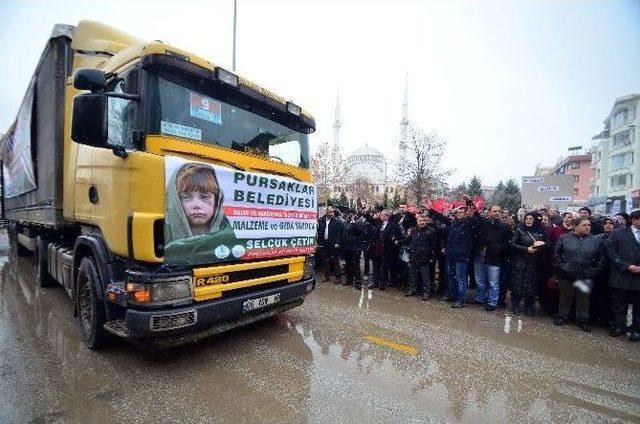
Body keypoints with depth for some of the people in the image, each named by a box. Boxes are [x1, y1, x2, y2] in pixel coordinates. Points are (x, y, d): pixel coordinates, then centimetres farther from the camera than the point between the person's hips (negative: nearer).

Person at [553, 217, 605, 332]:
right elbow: (556, 252, 2)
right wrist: (560, 266, -5)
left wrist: (595, 270, -2)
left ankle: (583, 321, 26)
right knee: (565, 298, 10)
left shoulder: (596, 240, 5)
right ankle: (561, 317, 23)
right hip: (566, 276, -1)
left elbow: (601, 257, 7)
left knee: (583, 300, 12)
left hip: (586, 278, 2)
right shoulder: (564, 238, 1)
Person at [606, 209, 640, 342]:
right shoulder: (618, 234, 0)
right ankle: (619, 326, 22)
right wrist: (628, 266, -13)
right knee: (619, 305, 8)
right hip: (622, 276, -2)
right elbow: (612, 253, -5)